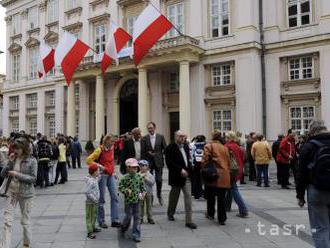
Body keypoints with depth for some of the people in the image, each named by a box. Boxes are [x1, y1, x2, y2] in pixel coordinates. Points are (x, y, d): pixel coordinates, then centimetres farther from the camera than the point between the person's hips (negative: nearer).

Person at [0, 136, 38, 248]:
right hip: (11, 192, 3)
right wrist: (10, 162, -11)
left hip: (26, 193, -3)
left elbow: (33, 178, -14)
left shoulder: (32, 161, -9)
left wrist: (17, 174, -20)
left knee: (25, 221, 11)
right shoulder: (13, 159, 3)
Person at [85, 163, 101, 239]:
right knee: (89, 217, -1)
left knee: (94, 215, 22)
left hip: (95, 202, 10)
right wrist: (94, 199, -24)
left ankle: (93, 227, 38)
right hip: (90, 202, -9)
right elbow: (87, 192, -28)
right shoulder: (90, 181, -24)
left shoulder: (95, 179, 6)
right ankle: (90, 232, 4)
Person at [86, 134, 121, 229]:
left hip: (111, 175, 6)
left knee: (115, 197, 2)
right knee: (101, 199, 4)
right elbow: (89, 160, -15)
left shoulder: (112, 148, 6)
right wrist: (99, 166, -17)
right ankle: (101, 221, 16)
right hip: (102, 175, -6)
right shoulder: (100, 150, -13)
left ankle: (115, 220, 7)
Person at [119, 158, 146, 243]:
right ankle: (123, 228, 36)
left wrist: (143, 192, 0)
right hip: (129, 200, -4)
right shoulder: (126, 177, -13)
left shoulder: (139, 176, 1)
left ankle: (136, 235, 13)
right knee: (128, 216, 5)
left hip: (137, 200, 4)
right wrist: (126, 191, -23)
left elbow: (142, 185, 13)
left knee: (137, 218, 5)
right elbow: (120, 186, -9)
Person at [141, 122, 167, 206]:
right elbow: (142, 152, 0)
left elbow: (165, 148, 3)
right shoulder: (144, 138, 1)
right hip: (148, 162, 0)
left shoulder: (161, 137, 2)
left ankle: (159, 195, 23)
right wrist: (143, 163, -8)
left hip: (158, 161, 0)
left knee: (159, 180, -1)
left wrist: (157, 154, -8)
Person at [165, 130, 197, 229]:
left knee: (188, 197, -3)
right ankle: (170, 214, 39)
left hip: (186, 176, 5)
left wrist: (188, 170, 7)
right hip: (176, 177, -5)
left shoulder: (186, 146, 11)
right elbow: (169, 163, -18)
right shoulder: (170, 148, -10)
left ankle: (189, 221, 0)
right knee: (174, 197, 14)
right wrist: (180, 170, -22)